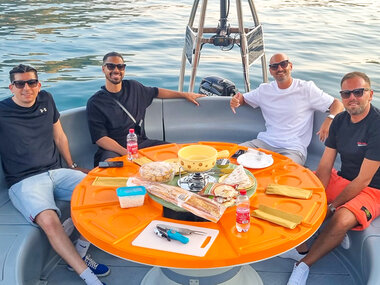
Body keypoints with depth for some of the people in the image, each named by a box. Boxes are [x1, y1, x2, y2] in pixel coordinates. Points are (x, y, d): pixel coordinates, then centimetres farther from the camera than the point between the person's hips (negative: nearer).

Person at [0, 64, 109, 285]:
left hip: (56, 173, 5)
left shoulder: (46, 100, 11)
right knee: (49, 220, -33)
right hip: (24, 181, -5)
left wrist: (72, 166, 22)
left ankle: (80, 255, -2)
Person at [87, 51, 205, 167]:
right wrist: (127, 153, -24)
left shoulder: (133, 87, 12)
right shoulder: (95, 103, -3)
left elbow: (156, 92, 31)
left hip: (141, 143, 5)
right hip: (113, 149, -5)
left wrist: (185, 94, 31)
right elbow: (100, 138, -10)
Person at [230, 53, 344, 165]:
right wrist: (236, 101, -4)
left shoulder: (306, 89, 1)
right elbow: (243, 98, 23)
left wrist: (330, 119, -22)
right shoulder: (264, 90, 12)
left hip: (293, 149, -4)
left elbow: (337, 104, 1)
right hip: (265, 142, 4)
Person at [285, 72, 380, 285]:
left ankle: (303, 264, -15)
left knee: (342, 219, -35)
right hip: (342, 179, 7)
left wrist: (332, 207, -19)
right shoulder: (340, 121, 0)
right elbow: (325, 167, -2)